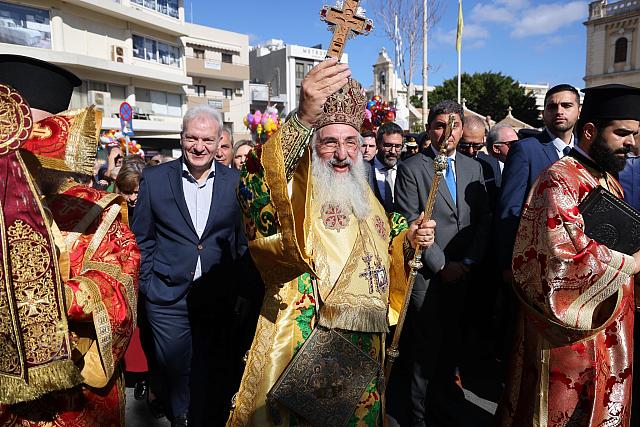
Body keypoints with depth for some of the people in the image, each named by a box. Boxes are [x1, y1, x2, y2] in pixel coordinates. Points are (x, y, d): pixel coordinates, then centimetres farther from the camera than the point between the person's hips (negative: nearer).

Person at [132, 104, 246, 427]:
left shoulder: (235, 182, 0)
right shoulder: (154, 178, -1)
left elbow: (242, 241, 5)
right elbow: (141, 238, 5)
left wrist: (239, 287, 2)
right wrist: (148, 283, 1)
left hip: (219, 297, 0)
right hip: (168, 297, 0)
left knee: (214, 374, 12)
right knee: (175, 370, 14)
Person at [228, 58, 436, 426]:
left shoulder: (365, 198, 9)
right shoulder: (295, 191, -13)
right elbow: (255, 195, -37)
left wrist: (409, 240, 1)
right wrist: (303, 119, -49)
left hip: (365, 347, 7)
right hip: (304, 346, -6)